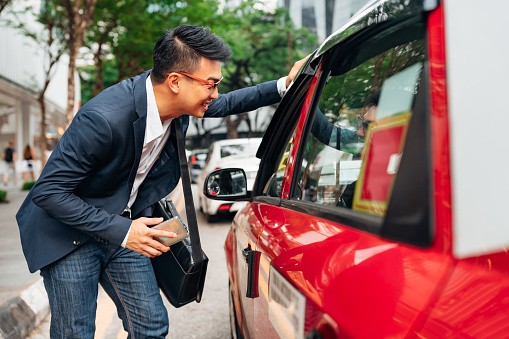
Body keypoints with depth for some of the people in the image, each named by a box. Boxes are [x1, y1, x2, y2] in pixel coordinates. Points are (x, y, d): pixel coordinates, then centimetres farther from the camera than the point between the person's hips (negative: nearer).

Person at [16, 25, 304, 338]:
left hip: (125, 225, 6)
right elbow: (47, 192, -26)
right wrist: (120, 231, -29)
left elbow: (225, 104, 12)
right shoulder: (103, 118, -34)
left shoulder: (175, 101, -11)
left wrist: (283, 87, 1)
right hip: (70, 233, -6)